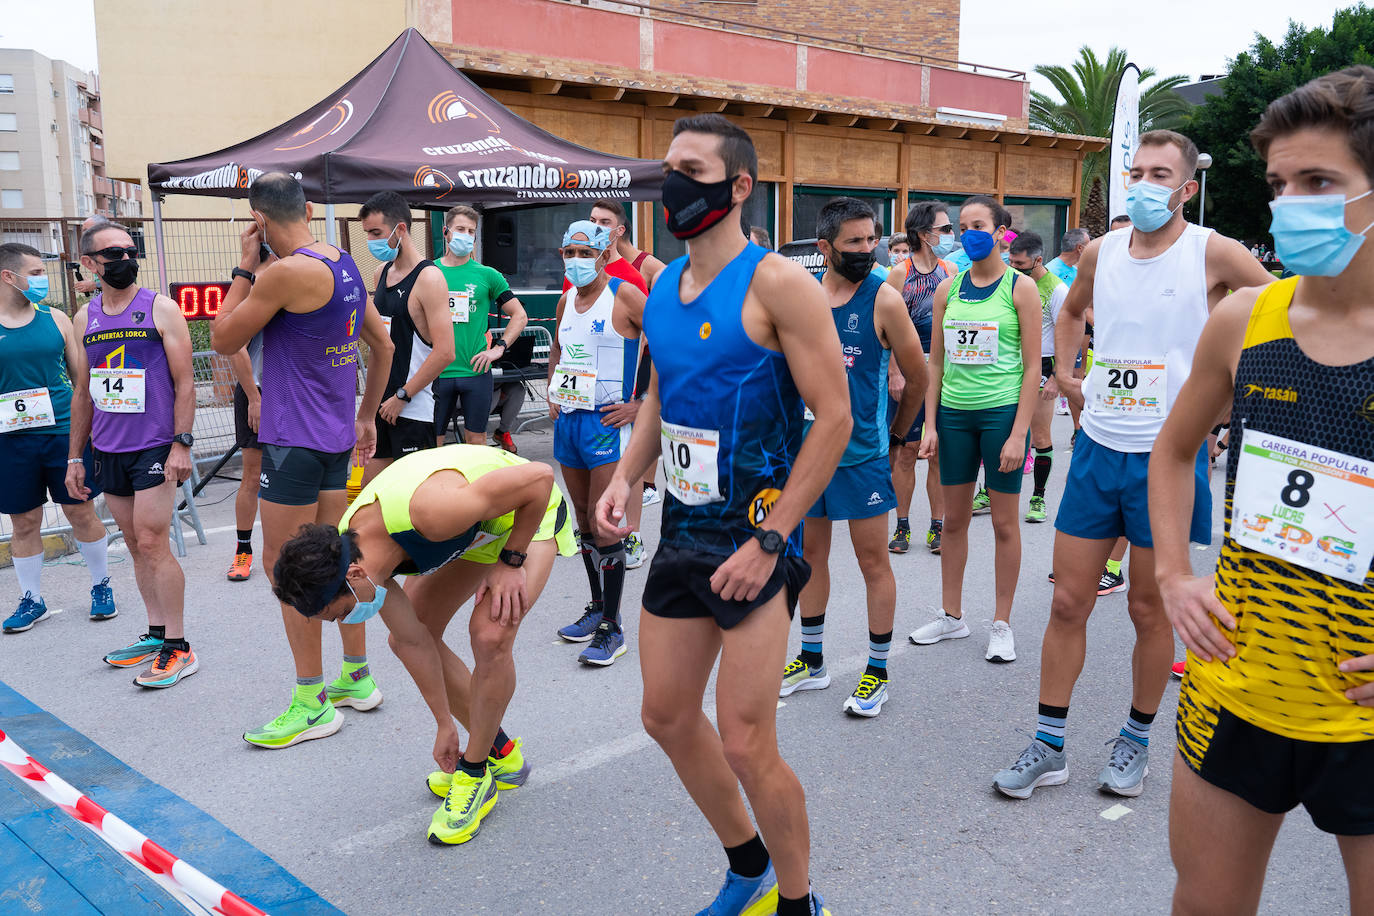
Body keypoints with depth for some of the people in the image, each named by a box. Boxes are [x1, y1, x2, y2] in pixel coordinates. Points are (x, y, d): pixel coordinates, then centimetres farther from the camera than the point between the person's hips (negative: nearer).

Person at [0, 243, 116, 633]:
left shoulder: (56, 319, 5)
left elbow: (82, 377, 10)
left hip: (64, 433, 1)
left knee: (81, 512, 6)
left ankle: (101, 586, 21)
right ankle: (31, 600, 21)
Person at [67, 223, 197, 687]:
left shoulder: (160, 308, -3)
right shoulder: (85, 318, 11)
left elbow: (184, 382, -7)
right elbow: (82, 392, 16)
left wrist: (182, 443, -14)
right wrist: (75, 457, 14)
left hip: (155, 447, -5)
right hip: (108, 451, 5)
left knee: (152, 542, -9)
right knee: (136, 544, 11)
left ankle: (178, 649, -2)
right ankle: (156, 634, 21)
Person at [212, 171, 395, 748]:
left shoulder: (285, 272, -18)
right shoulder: (346, 266, 9)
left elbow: (223, 340, -8)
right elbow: (382, 346, 18)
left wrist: (245, 267, -2)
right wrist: (366, 416, 25)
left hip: (295, 439, -9)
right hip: (336, 435, 9)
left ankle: (312, 705, 7)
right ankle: (357, 678, 26)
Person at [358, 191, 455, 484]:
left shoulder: (429, 278, -14)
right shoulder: (381, 272, 11)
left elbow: (444, 353, -21)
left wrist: (402, 396, -16)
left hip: (413, 407, -8)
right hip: (382, 401, 8)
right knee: (370, 485, 11)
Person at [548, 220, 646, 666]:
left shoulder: (624, 295, -9)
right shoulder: (566, 300, 12)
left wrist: (642, 404, -15)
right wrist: (552, 393, 16)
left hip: (605, 421, -7)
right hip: (566, 420, 7)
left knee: (605, 527, -7)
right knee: (584, 523, 15)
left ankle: (612, 629, 1)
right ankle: (597, 607, 29)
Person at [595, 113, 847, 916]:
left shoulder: (776, 283, -14)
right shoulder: (663, 286, 9)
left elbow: (834, 417, -16)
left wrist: (769, 541, -18)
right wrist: (625, 479, 4)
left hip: (755, 539, -8)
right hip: (682, 532, 8)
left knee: (745, 744, -5)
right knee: (668, 715, 16)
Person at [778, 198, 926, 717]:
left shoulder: (883, 299, -9)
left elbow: (917, 377, -1)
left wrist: (896, 432, 9)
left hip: (862, 452, -4)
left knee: (873, 561, 3)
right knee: (810, 553, 14)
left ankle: (877, 673, 16)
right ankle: (812, 661, 29)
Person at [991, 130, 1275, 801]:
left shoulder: (1212, 254, -7)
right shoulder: (1101, 252, 6)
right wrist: (1062, 372, 14)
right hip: (1098, 446, 4)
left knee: (1150, 610, 8)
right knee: (1067, 602, 6)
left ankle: (1136, 740, 28)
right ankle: (1048, 745, 17)